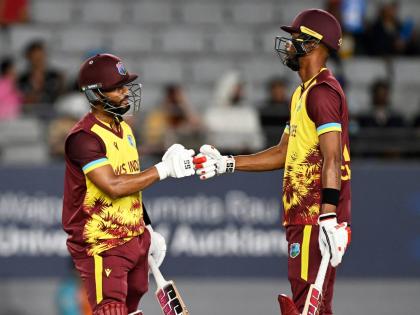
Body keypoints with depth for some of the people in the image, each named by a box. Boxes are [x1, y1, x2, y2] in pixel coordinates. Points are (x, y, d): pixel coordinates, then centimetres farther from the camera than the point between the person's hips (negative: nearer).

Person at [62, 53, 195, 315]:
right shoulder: (84, 137, -18)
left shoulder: (124, 128, 12)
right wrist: (163, 169, -23)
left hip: (135, 239, 9)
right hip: (102, 247, -9)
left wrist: (148, 229, 23)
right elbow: (114, 186, -28)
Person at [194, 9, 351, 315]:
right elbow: (284, 153, 26)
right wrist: (226, 164, 23)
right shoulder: (303, 93, 20)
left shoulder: (323, 92, -13)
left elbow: (332, 159, -21)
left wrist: (328, 219, -27)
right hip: (303, 217, 11)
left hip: (316, 220, -11)